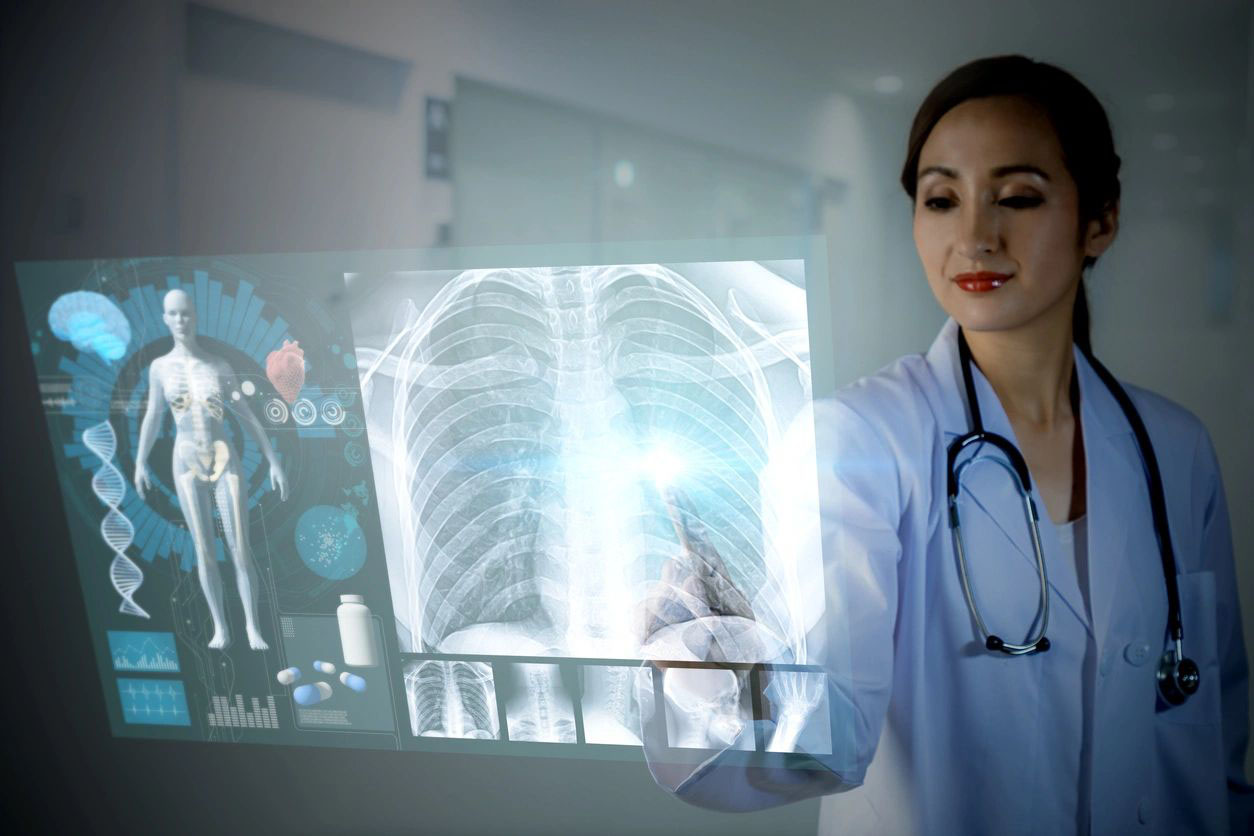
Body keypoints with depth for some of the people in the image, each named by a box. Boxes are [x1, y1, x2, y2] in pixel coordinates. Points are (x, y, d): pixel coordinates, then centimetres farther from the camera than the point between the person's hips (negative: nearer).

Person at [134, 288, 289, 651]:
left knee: (241, 550, -4)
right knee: (204, 551, 1)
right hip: (187, 463, 1)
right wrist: (140, 463, 13)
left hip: (226, 461, 0)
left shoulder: (220, 366, 1)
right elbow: (152, 416, 11)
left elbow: (248, 416, 4)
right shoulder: (160, 367, 3)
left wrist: (275, 463, 1)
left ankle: (253, 628, 5)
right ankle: (220, 628, 11)